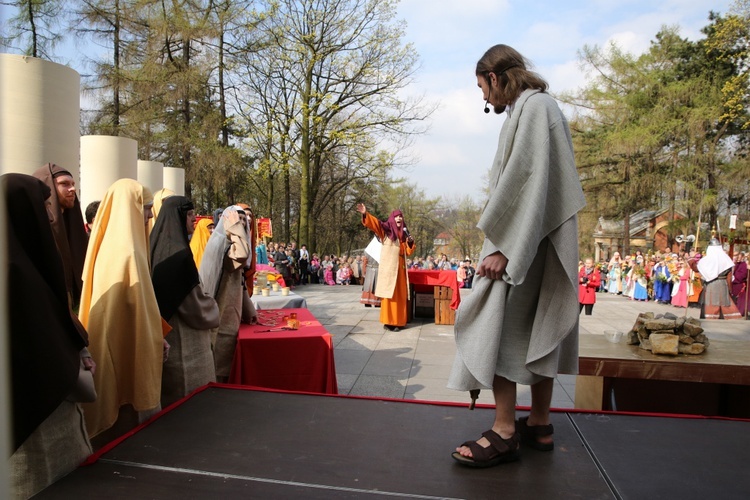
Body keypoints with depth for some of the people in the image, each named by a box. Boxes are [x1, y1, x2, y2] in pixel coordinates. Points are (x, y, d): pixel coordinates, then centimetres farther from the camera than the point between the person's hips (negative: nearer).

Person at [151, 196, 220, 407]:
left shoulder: (157, 248, 6)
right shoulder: (179, 253, -21)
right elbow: (195, 305, -18)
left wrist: (204, 303, 19)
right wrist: (212, 307, 2)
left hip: (165, 339, 9)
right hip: (184, 345, -9)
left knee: (170, 399, 20)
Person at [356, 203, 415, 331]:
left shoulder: (404, 233, 14)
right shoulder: (385, 230, 0)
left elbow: (408, 252, 17)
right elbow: (374, 223, -18)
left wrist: (410, 243, -2)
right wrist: (365, 214, -35)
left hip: (399, 267, 5)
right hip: (388, 267, -5)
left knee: (400, 294, 6)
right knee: (389, 294, -6)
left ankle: (398, 321, 12)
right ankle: (388, 322, -3)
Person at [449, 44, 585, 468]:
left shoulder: (532, 106, -10)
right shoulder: (536, 105, 19)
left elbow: (527, 179, -20)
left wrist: (502, 246, -22)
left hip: (523, 241, -10)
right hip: (536, 242, 10)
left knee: (496, 328, -8)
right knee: (537, 331, 12)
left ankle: (504, 432, -2)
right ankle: (539, 423, 21)